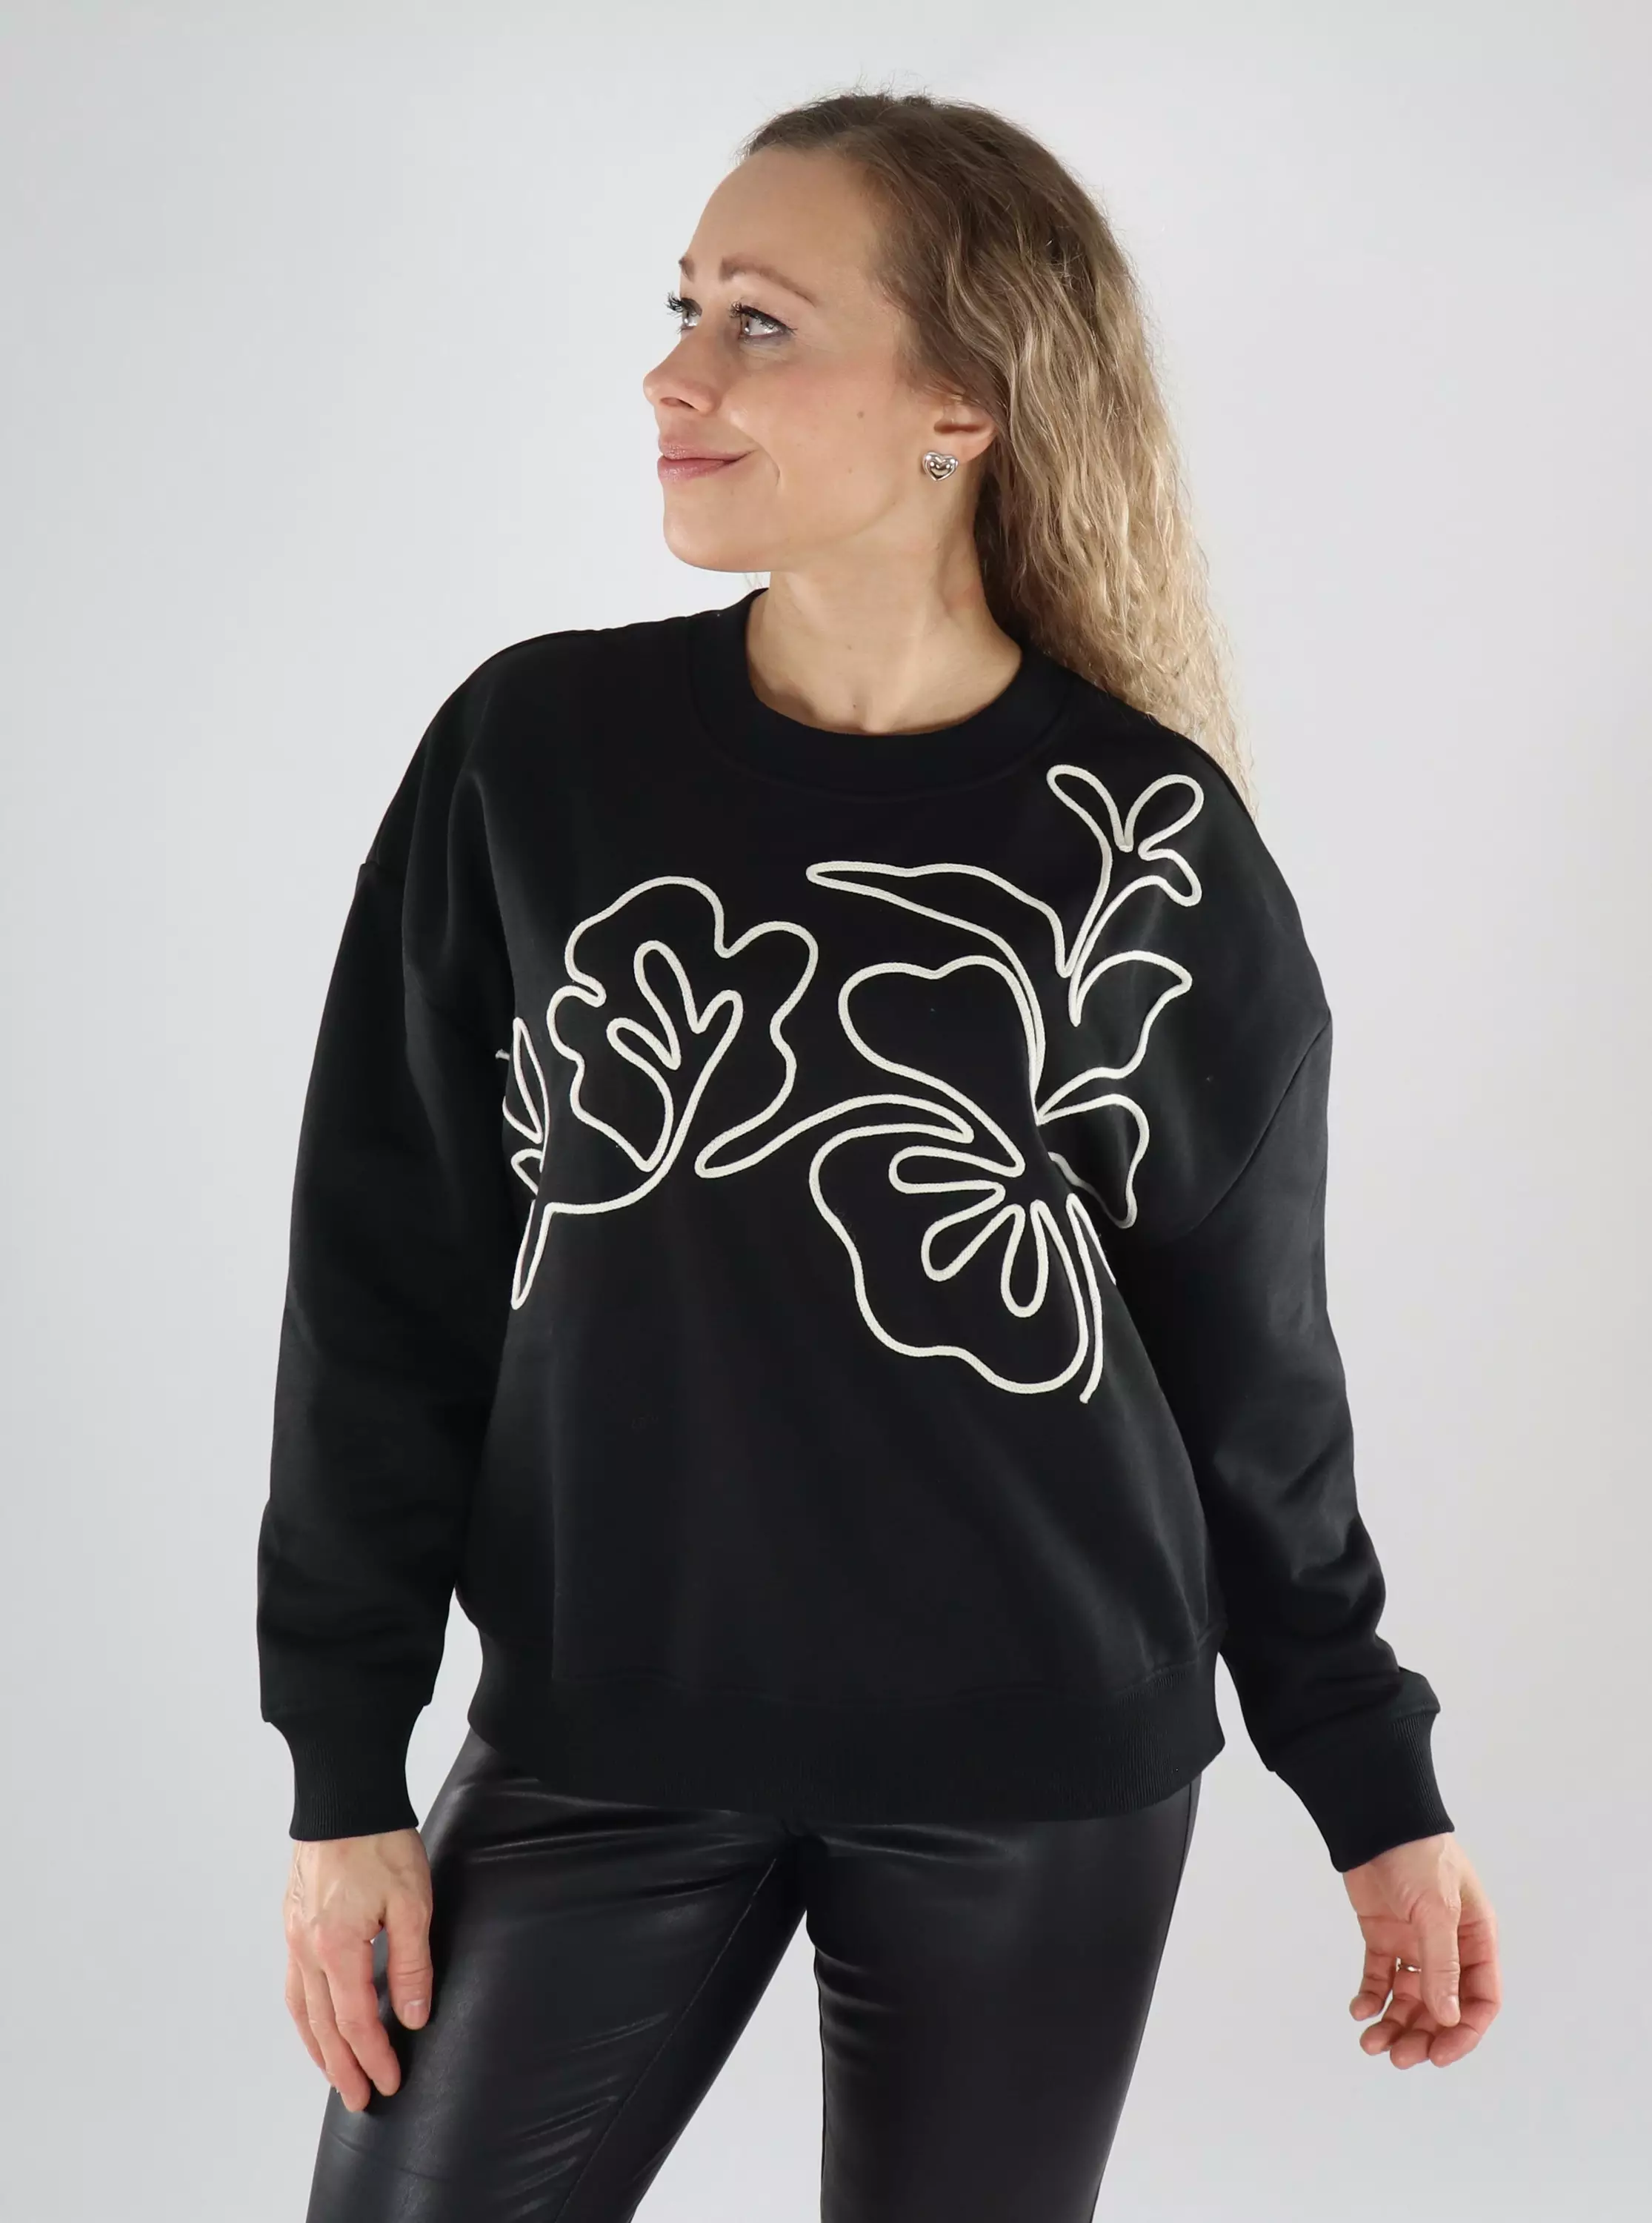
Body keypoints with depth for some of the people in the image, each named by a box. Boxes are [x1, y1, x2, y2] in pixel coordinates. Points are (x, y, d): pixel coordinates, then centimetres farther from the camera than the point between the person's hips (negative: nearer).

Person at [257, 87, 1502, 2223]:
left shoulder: (1155, 841, -5)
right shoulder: (535, 748, -4)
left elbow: (1247, 1355, 3)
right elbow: (388, 1278, 0)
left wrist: (1374, 1787, 6)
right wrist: (346, 1768, -1)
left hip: (1041, 1777, 0)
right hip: (602, 1737, 1)